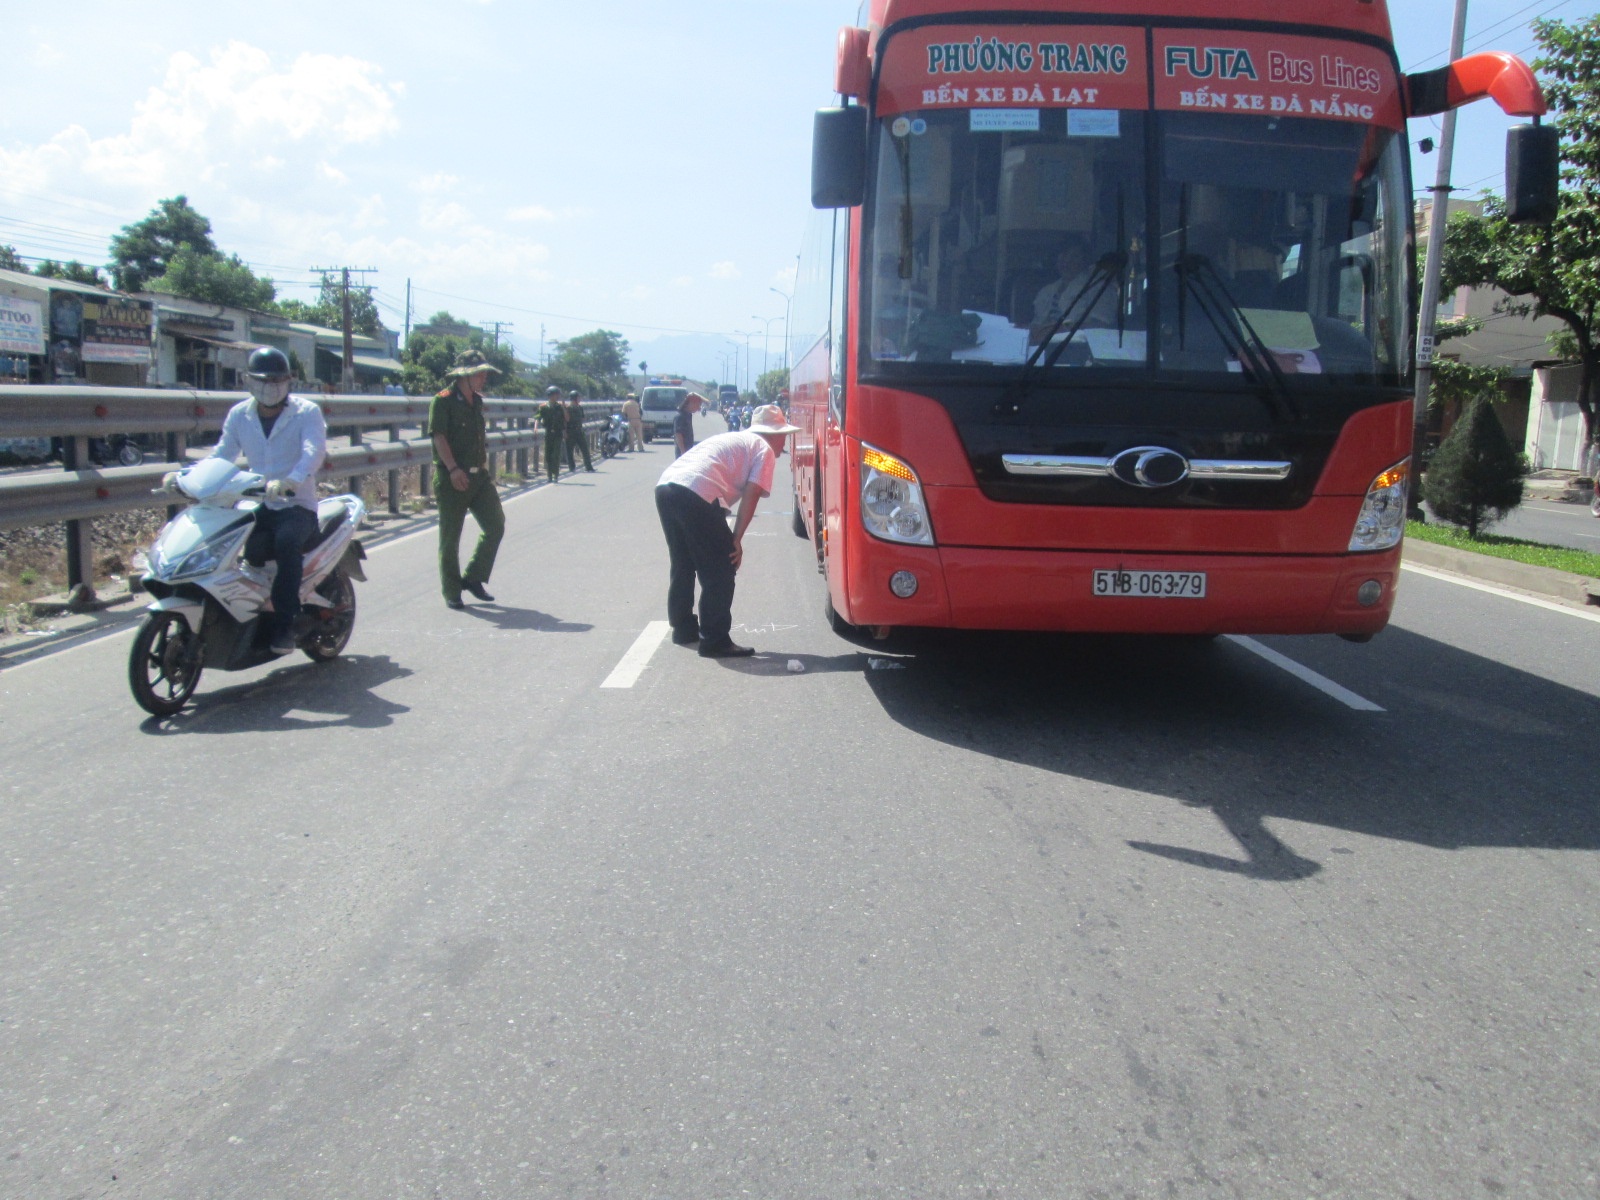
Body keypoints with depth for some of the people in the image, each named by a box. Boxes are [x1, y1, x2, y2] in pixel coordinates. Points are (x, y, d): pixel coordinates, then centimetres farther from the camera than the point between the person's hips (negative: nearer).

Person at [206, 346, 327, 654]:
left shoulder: (306, 412, -3)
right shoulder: (239, 415, 11)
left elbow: (314, 450, -21)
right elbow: (222, 455, 9)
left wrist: (291, 480, -42)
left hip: (297, 505, -5)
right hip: (256, 506, 5)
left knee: (287, 540, -36)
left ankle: (284, 624, -29)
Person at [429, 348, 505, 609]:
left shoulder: (477, 401, 14)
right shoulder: (443, 401, -9)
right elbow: (439, 437, -17)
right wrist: (453, 468, -27)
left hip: (479, 475, 7)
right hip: (452, 478, -7)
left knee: (495, 525, 1)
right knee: (450, 537, 1)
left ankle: (473, 578, 15)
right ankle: (452, 593, 11)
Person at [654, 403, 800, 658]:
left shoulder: (734, 440, 33)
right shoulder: (765, 450, 10)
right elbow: (751, 496, -2)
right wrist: (737, 540, 2)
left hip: (665, 486, 9)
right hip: (696, 495, -9)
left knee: (682, 565, 23)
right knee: (721, 571, 1)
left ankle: (683, 629, 34)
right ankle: (714, 641, 4)